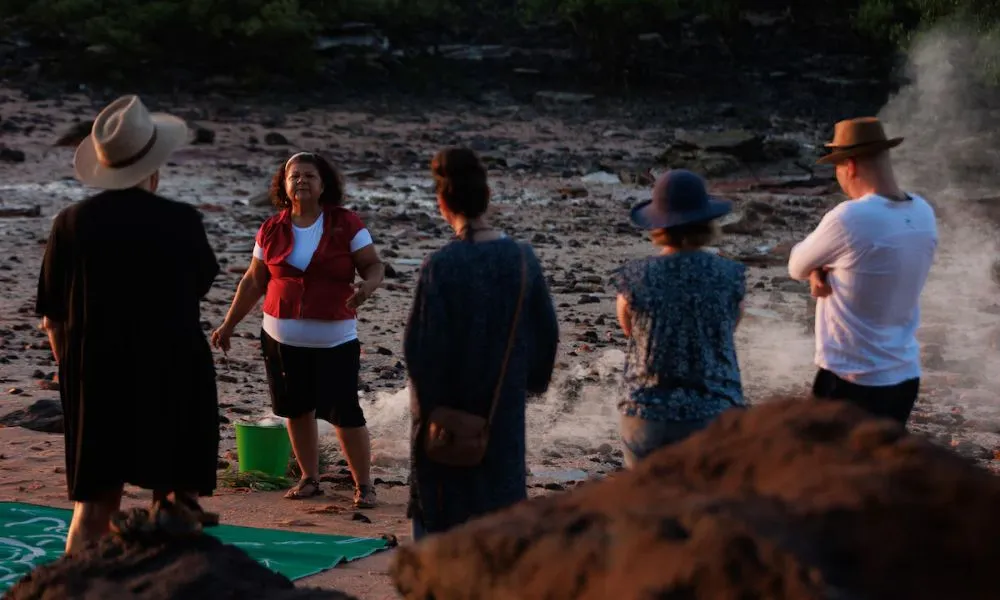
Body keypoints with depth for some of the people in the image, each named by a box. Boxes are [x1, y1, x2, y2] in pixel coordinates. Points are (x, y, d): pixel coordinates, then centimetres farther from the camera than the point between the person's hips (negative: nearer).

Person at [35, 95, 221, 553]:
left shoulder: (72, 223, -5)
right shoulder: (181, 221, -10)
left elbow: (52, 319, 2)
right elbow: (201, 283, 11)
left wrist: (74, 372, 15)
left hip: (95, 380, 2)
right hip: (173, 377, -2)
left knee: (93, 510, 6)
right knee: (178, 496, 12)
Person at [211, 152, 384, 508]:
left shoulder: (346, 224, -3)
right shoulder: (272, 230, 5)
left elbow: (374, 266, -3)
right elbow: (253, 281, 12)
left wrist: (367, 286, -26)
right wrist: (229, 324, 11)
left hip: (335, 339, -3)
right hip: (282, 338, 3)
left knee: (345, 413, -4)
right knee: (296, 410, 9)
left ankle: (364, 485, 8)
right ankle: (309, 479, 24)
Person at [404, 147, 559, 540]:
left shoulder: (440, 267, -19)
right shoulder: (522, 259, -5)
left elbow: (421, 345, -17)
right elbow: (547, 332, 4)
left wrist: (426, 409, -5)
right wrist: (533, 380, 19)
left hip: (449, 411, -4)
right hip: (504, 408, 4)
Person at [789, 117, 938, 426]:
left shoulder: (851, 218, -21)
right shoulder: (923, 214, 3)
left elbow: (797, 267, -6)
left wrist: (818, 269, 12)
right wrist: (823, 272, -4)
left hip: (851, 382, -7)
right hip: (905, 377, 7)